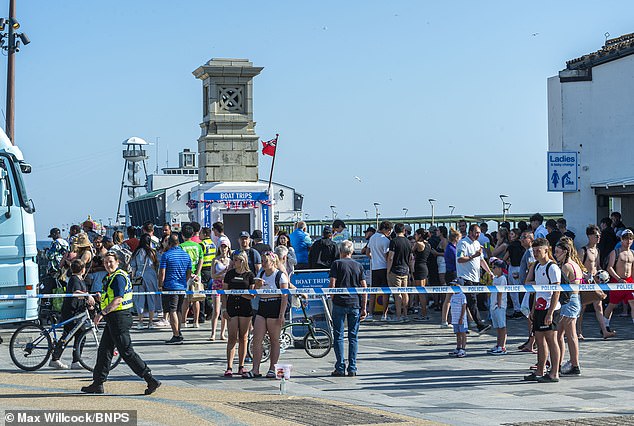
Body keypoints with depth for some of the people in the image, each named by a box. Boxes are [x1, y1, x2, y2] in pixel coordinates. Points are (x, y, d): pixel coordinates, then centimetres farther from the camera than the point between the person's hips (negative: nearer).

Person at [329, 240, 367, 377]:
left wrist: (332, 298, 9)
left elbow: (332, 285, -7)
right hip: (355, 304, 3)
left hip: (339, 303, -3)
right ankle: (352, 369, 7)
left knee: (338, 336, 4)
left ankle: (340, 368, 1)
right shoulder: (359, 266, 9)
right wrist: (363, 308, 9)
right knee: (353, 336, 8)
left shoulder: (337, 264, 0)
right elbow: (364, 288, 6)